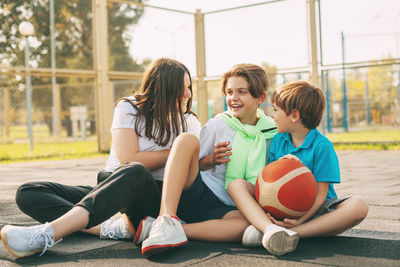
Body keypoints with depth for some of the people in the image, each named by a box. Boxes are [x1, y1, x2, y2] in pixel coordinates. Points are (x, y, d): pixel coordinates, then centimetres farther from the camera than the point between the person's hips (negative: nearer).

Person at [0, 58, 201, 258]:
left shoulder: (188, 122, 10)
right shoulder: (128, 108, 4)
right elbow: (128, 158, -9)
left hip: (155, 195, -2)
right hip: (111, 193, 2)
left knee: (134, 172, -39)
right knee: (28, 193, -17)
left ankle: (46, 233, -49)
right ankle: (115, 226, -39)